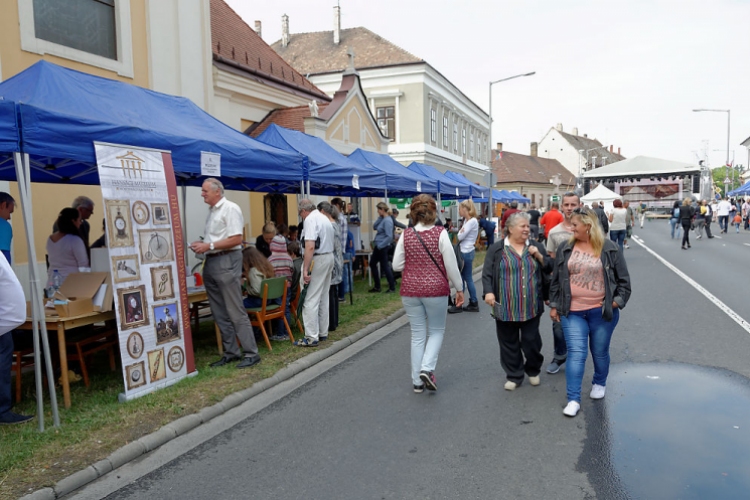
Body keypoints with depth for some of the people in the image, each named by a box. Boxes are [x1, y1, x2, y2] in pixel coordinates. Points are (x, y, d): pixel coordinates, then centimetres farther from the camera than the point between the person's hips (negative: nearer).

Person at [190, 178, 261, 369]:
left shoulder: (230, 208, -11)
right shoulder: (211, 210, 15)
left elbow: (236, 239, -18)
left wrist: (209, 246, -17)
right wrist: (202, 245, 4)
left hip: (226, 261, -9)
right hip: (211, 262, 9)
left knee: (235, 311, -7)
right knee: (219, 312, 11)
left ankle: (251, 353, 0)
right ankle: (231, 352, 20)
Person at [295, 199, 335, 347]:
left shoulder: (310, 219, -13)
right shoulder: (324, 218, 16)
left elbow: (310, 247, -23)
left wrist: (305, 269, -24)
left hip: (317, 259, -10)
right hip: (329, 257, 10)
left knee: (311, 300, -6)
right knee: (323, 297, 16)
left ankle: (311, 337, -4)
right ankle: (323, 332, 23)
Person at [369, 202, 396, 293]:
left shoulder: (387, 220, -20)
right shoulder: (382, 219, 8)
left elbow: (389, 236, -24)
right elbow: (374, 227, 6)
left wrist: (381, 245, -20)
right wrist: (379, 217, -2)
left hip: (383, 247, -10)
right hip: (378, 246, 10)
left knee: (385, 266, -1)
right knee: (372, 264, 16)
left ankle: (392, 287, 12)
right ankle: (377, 286, 25)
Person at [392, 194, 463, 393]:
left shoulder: (406, 235, -2)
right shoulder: (440, 233, -10)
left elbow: (396, 265, 1)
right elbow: (451, 265, -8)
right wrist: (459, 289, 2)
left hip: (410, 291, 3)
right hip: (435, 289, -3)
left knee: (417, 335, 12)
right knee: (436, 331, 16)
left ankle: (418, 380, 17)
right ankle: (427, 368, -4)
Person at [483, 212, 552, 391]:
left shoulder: (536, 246, 9)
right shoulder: (497, 249, 0)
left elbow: (549, 269, 10)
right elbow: (487, 274, -3)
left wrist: (539, 256, -6)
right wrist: (489, 292, -17)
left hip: (531, 307, 2)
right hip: (506, 308, -1)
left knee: (531, 341, 6)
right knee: (509, 343, 6)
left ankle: (533, 371, 30)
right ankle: (514, 376, 21)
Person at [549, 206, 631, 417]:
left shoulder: (609, 248, -4)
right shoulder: (565, 248, 1)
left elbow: (623, 279, 3)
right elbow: (556, 279, 7)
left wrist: (617, 302, -4)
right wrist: (554, 305, 6)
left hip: (601, 311, -1)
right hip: (573, 312, 1)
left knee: (600, 352, 14)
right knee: (576, 353, -5)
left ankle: (599, 383, 41)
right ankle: (573, 399, -1)